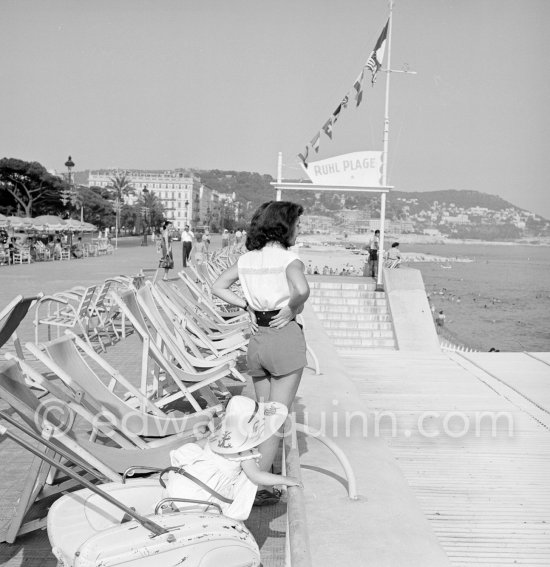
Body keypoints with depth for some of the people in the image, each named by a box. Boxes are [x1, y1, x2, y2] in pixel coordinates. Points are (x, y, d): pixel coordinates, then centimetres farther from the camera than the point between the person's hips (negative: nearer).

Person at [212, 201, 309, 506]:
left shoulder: (247, 258, 8)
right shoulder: (289, 258, -11)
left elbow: (218, 287, 10)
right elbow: (302, 290, -30)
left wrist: (247, 305, 6)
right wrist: (292, 308, -11)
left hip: (257, 339, 6)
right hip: (286, 336, -6)